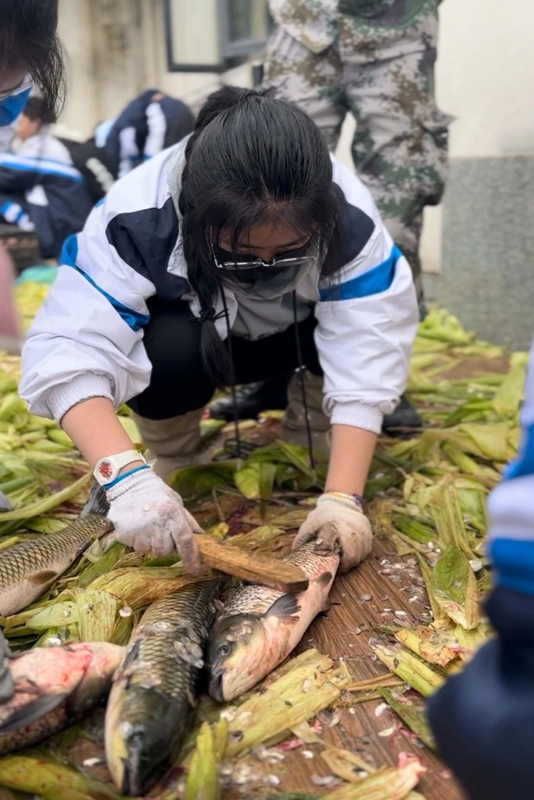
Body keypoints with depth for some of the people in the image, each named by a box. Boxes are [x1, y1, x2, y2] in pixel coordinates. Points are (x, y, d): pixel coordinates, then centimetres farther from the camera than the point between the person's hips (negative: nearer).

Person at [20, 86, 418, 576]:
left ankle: (307, 415, 1)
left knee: (370, 323, -30)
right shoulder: (138, 218, -36)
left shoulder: (349, 221, -32)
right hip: (191, 339, -1)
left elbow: (368, 358, -34)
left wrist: (343, 497, -43)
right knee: (166, 349, -36)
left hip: (295, 337, 2)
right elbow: (69, 350, -41)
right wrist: (125, 475, -55)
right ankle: (171, 457, -4)